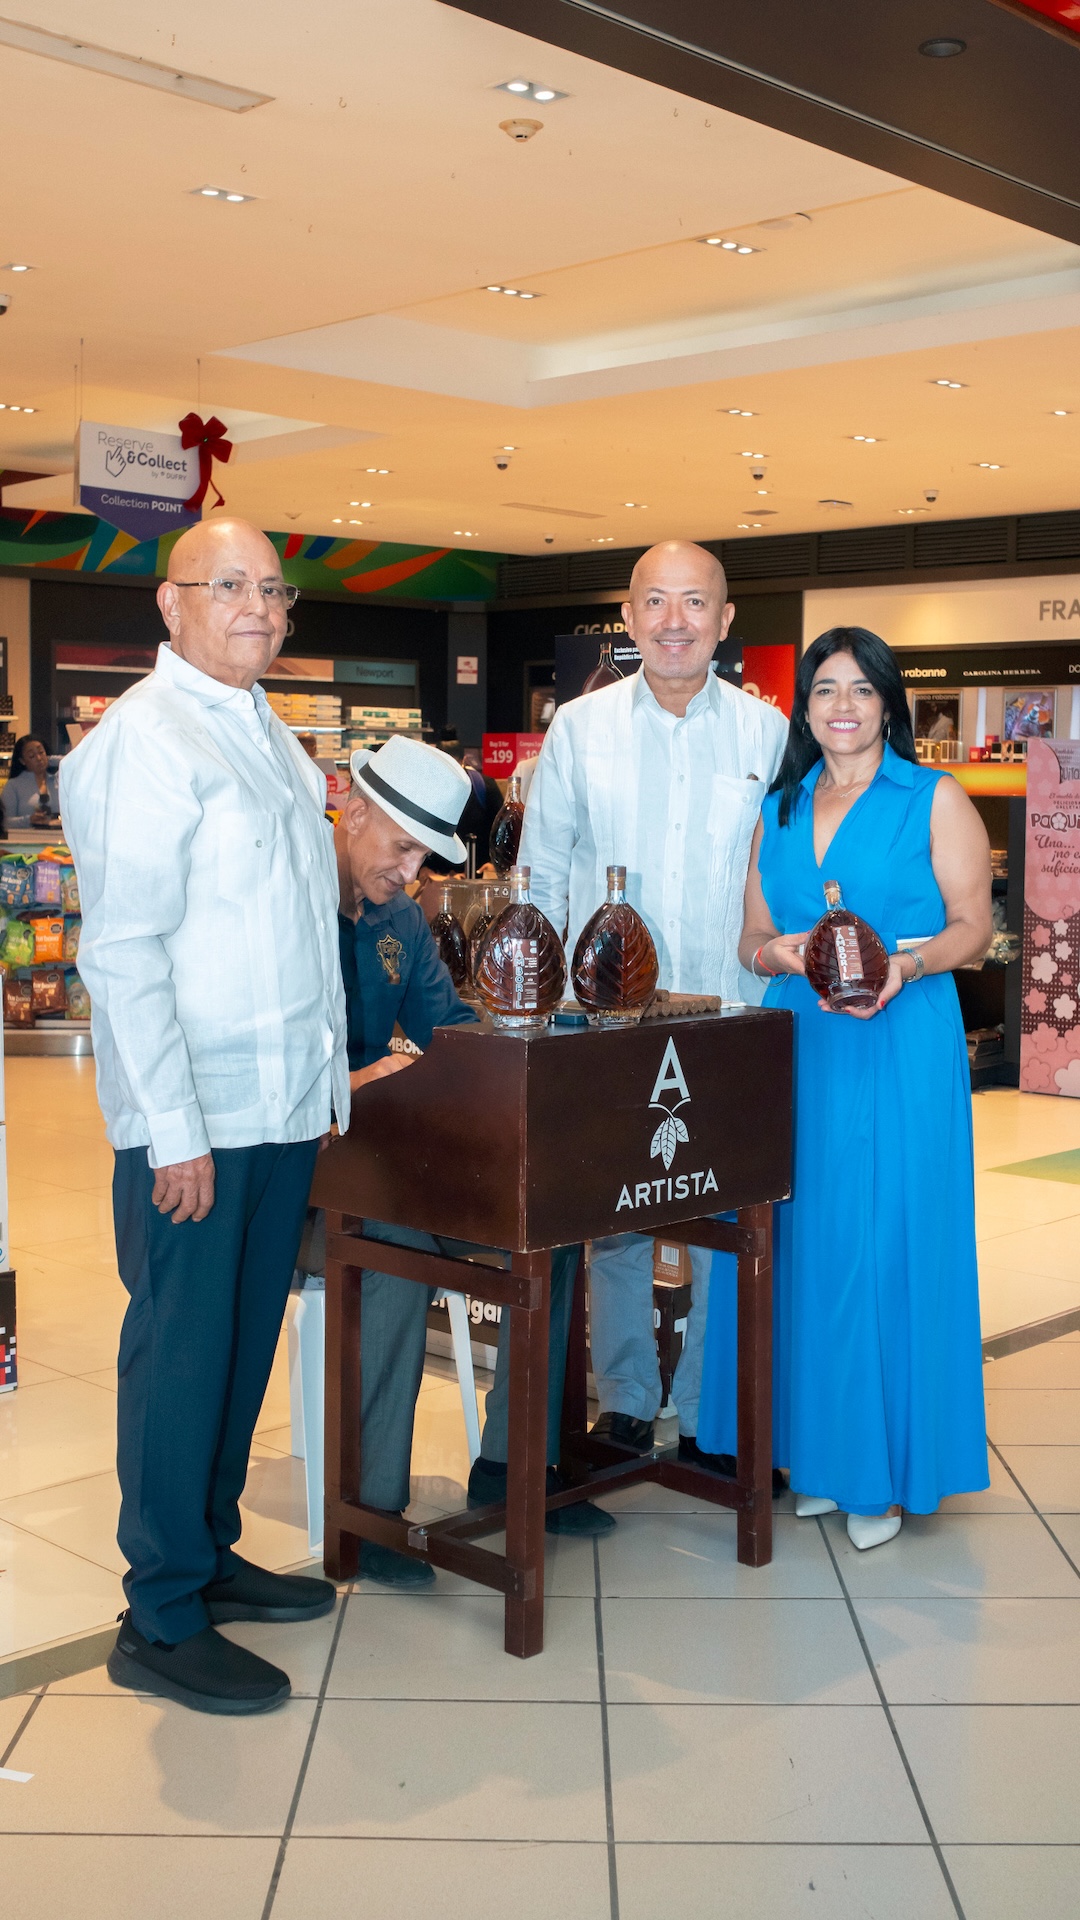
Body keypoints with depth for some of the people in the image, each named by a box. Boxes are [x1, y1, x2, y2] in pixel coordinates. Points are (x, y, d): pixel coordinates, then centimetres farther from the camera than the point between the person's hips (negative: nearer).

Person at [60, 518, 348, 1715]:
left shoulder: (274, 740, 16)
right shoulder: (143, 740, -12)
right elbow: (122, 951, -17)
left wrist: (330, 1075, 14)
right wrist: (175, 1130, -19)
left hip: (285, 1103, 8)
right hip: (191, 1118, -8)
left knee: (245, 1345, 15)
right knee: (181, 1356, 0)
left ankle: (207, 1556, 30)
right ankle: (161, 1624, 13)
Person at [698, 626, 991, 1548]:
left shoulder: (936, 799, 3)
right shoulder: (779, 812, 15)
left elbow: (973, 926, -1)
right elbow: (752, 938, 15)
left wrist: (904, 964, -20)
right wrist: (785, 955, -8)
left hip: (902, 1049, -4)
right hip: (799, 1048, 4)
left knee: (887, 1245, -3)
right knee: (803, 1243, 4)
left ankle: (883, 1470, 8)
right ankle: (815, 1450, 17)